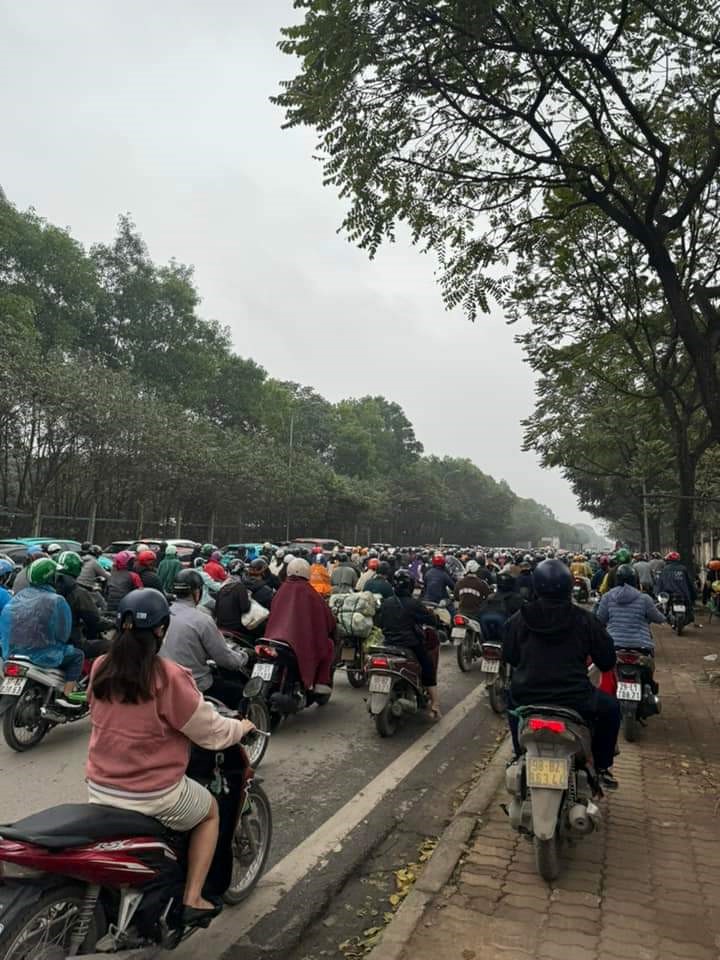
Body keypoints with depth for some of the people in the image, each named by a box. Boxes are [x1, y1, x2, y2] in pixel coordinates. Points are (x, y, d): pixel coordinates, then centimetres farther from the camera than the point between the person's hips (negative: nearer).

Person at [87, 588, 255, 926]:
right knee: (210, 810, 23)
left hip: (99, 789, 6)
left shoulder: (100, 669, -4)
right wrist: (241, 727, 8)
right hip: (154, 796, -5)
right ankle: (192, 900, 21)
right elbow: (211, 731, -13)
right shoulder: (169, 676, -23)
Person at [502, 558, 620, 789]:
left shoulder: (519, 618, -1)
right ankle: (602, 767, 32)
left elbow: (508, 657, 11)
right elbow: (607, 660, 4)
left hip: (527, 698, 2)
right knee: (610, 708, 28)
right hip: (574, 699, -1)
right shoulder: (584, 619, -5)